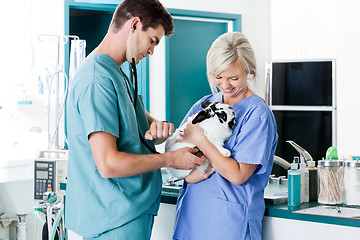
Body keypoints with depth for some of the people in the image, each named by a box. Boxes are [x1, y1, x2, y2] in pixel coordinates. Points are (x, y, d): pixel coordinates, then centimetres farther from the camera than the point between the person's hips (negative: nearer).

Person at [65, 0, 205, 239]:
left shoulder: (118, 75, 14)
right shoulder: (98, 79, -20)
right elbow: (108, 164, -26)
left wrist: (158, 127, -7)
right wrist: (170, 159, -16)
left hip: (131, 210, 10)